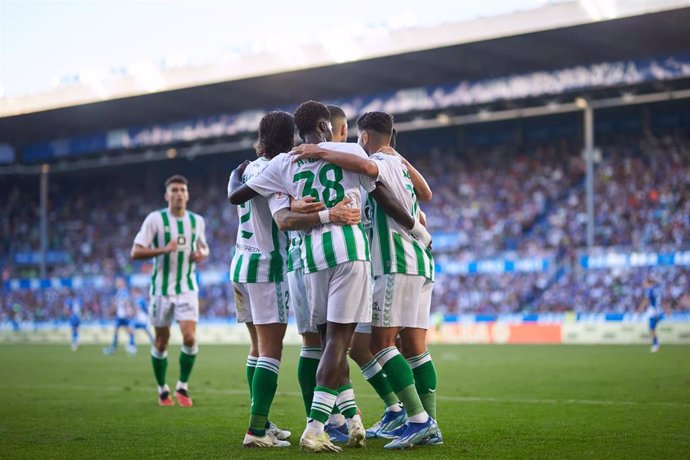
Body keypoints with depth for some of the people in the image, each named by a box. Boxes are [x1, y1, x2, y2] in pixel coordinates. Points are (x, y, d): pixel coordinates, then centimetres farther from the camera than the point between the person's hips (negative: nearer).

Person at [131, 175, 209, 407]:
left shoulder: (197, 221, 5)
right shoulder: (155, 219, -7)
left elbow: (203, 247, 22)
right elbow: (135, 252, -11)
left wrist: (202, 254, -2)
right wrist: (164, 250, -24)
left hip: (187, 289, 2)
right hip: (161, 289, -2)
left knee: (190, 337, -14)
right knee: (161, 342, 7)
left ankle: (182, 387, 5)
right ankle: (162, 389, 26)